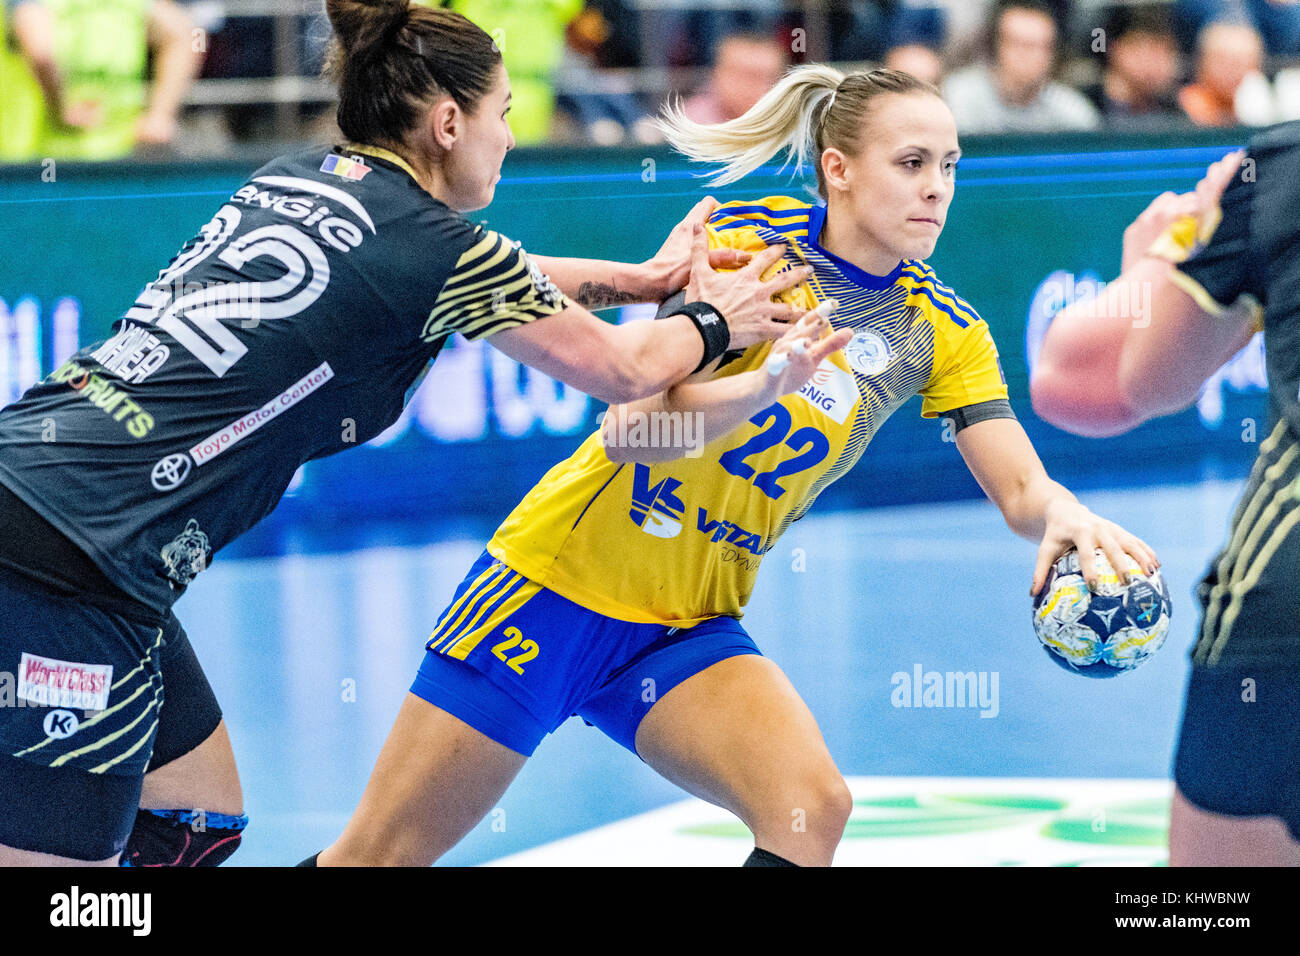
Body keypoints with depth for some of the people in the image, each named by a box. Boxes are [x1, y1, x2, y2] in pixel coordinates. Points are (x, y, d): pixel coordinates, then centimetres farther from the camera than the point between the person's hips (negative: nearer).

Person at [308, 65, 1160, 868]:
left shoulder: (941, 331, -1)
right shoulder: (741, 237, -11)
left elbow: (1020, 487, -9)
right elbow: (639, 424, -19)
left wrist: (1066, 517, -33)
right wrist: (767, 383, -38)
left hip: (690, 630, 3)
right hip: (561, 574, -3)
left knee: (812, 807, -24)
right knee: (379, 853, -1)